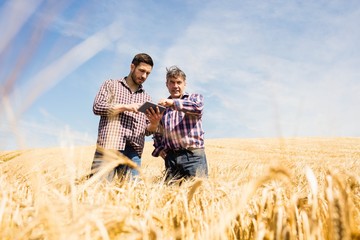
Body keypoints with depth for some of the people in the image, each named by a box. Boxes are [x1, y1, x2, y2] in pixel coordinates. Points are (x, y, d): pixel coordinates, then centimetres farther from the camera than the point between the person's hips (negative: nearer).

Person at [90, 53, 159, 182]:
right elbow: (97, 107, -1)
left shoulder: (146, 98, 22)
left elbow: (148, 131, 17)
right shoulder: (111, 84, 14)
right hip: (109, 145, -3)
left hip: (134, 151, 3)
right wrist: (125, 107, -9)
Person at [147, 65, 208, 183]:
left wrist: (173, 103, -23)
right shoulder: (162, 107, 19)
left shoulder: (195, 97, 10)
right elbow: (158, 134, 22)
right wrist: (159, 150, 5)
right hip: (170, 158, 3)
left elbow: (197, 107, -14)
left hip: (193, 155, -3)